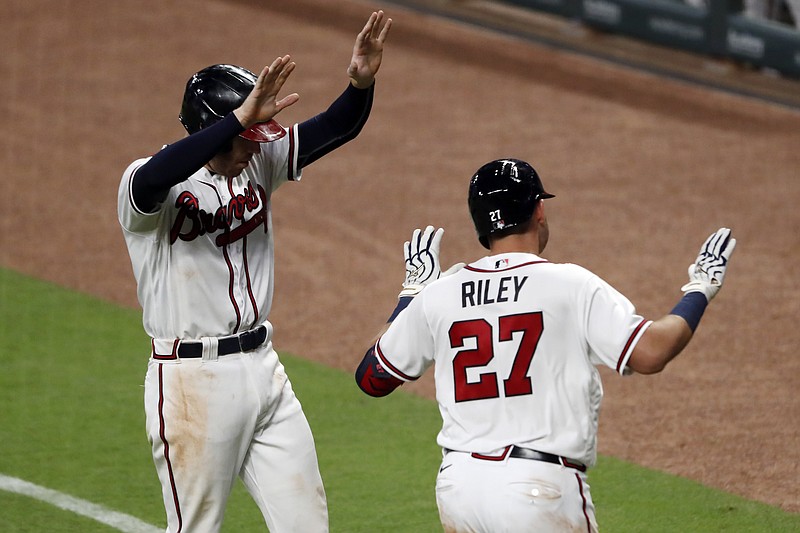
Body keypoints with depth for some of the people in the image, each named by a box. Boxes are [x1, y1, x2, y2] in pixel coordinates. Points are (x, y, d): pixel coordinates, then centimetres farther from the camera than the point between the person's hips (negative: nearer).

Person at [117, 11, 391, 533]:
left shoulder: (260, 160, 4)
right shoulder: (150, 184, -15)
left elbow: (334, 128, -3)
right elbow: (153, 179, -40)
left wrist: (362, 83, -26)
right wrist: (241, 117, -47)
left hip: (262, 367, 6)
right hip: (193, 379, -6)